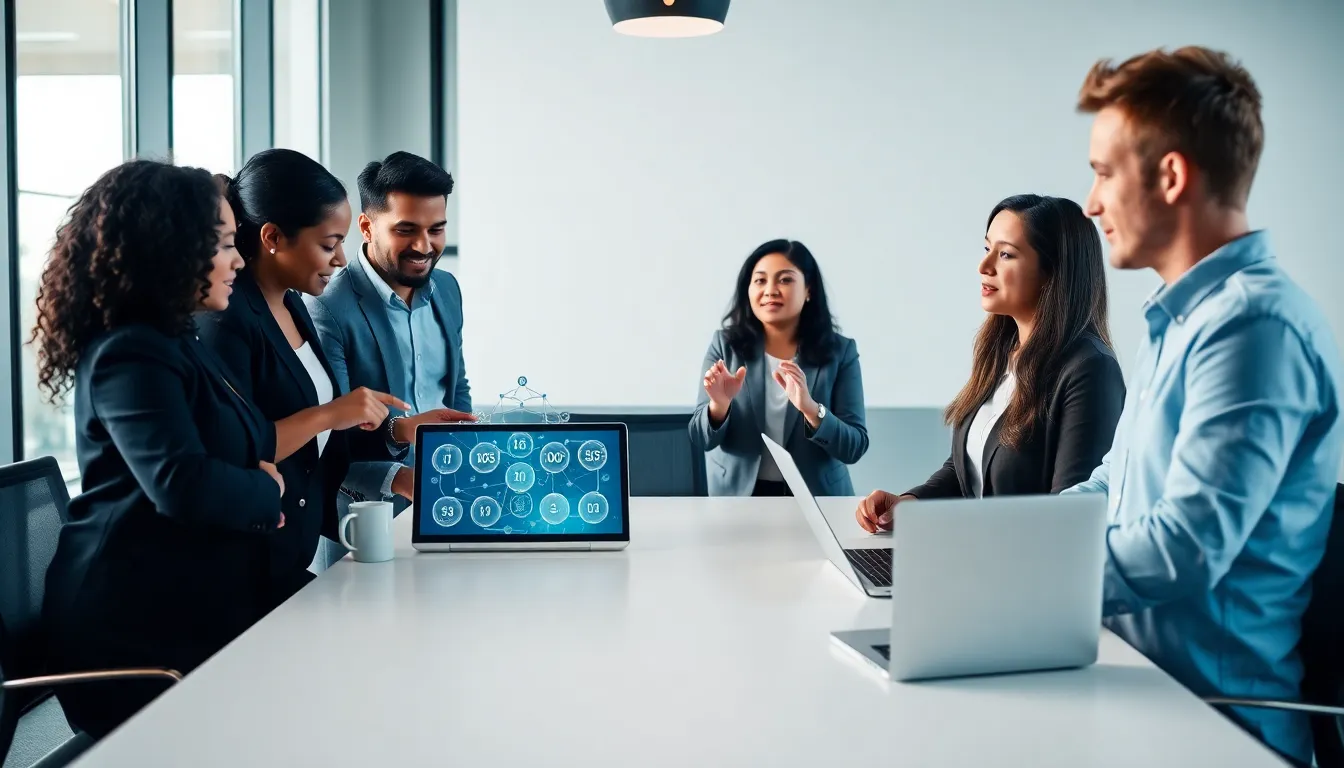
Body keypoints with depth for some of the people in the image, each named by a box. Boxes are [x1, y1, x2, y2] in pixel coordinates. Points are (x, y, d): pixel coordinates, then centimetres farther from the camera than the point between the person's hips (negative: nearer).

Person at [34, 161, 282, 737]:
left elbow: (239, 448, 17)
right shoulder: (130, 354, -18)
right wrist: (267, 491, -12)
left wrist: (256, 492, -4)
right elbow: (183, 484, -29)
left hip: (188, 615, 9)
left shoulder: (178, 344, 14)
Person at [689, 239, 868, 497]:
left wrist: (810, 408, -28)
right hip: (740, 497, 0)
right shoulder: (725, 345, -3)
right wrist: (719, 404, -26)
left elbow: (855, 447, -11)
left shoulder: (840, 351, -5)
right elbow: (701, 439, -5)